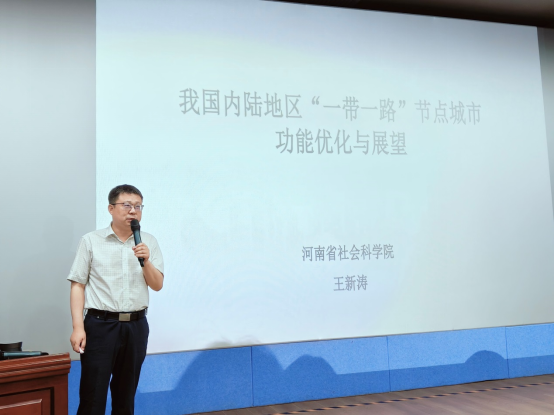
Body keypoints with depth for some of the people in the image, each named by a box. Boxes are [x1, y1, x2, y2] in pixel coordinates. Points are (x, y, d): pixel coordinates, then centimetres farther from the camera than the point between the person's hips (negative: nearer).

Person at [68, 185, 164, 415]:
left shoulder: (148, 242, 6)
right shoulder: (91, 241, -2)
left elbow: (157, 285, 4)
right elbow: (78, 285, -3)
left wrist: (146, 261, -14)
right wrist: (78, 327, -10)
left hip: (136, 326, 3)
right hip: (100, 325, -3)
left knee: (126, 395, 14)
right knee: (92, 396, 0)